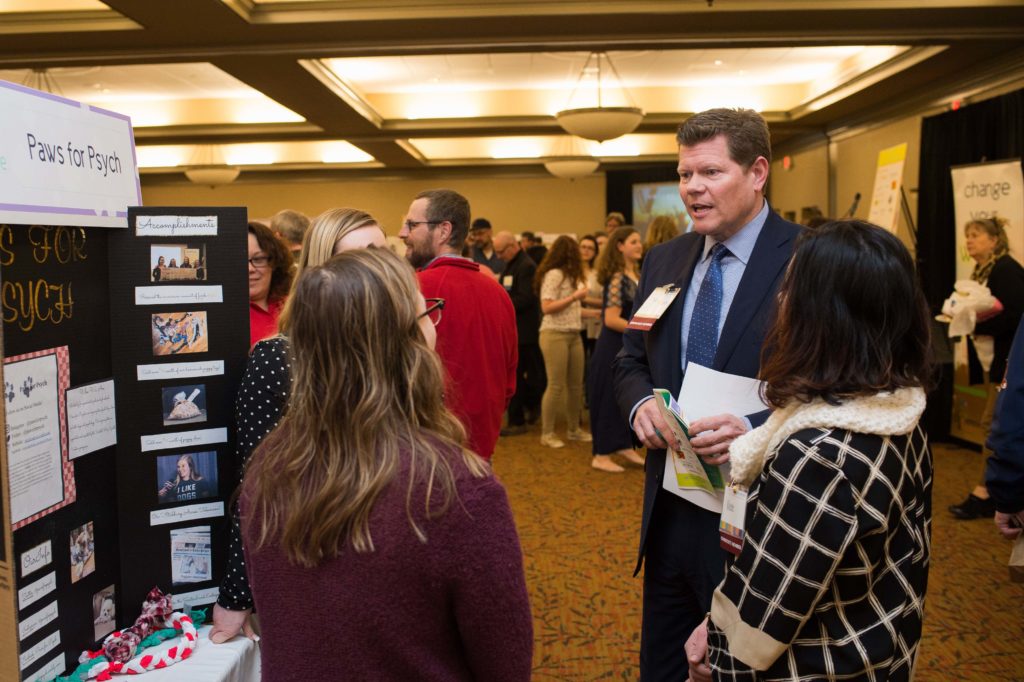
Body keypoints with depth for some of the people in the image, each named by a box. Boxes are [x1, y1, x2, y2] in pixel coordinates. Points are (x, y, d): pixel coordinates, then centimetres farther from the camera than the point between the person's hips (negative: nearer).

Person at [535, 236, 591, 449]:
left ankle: (574, 428, 23)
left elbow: (570, 307, 12)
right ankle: (547, 433, 5)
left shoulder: (570, 275, 16)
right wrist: (575, 296, -17)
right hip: (554, 335, -8)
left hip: (573, 334, 8)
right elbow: (547, 307, -18)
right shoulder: (553, 274, -11)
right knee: (556, 385, -5)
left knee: (576, 384, 11)